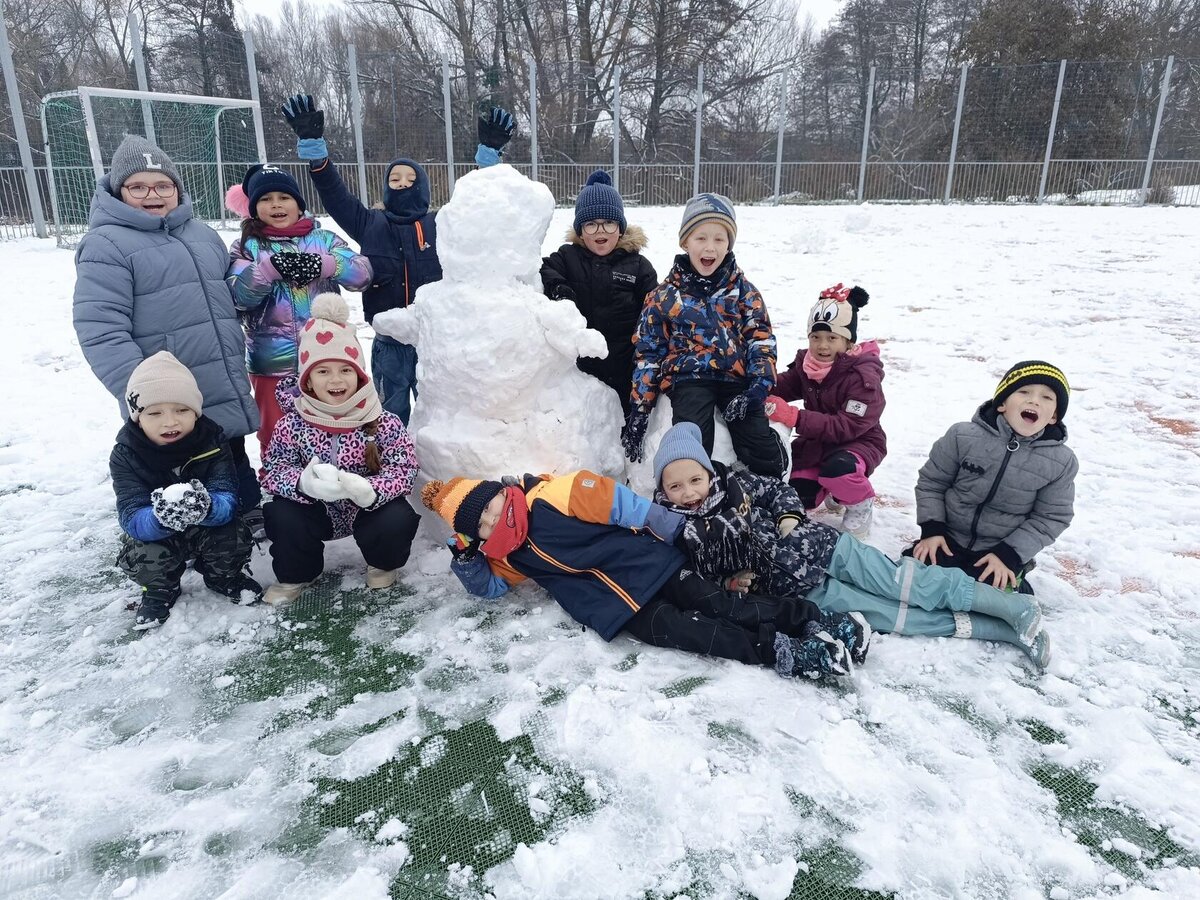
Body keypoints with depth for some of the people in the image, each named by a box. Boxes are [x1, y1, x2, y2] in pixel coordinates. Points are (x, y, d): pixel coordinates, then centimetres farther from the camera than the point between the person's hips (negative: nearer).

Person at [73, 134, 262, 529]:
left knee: (235, 463, 22)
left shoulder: (201, 234, 13)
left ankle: (249, 517, 42)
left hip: (227, 395, 6)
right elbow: (100, 330, -17)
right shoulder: (106, 244, -8)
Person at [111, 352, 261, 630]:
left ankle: (224, 576, 10)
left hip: (208, 527, 1)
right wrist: (161, 518, -54)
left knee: (234, 537, -27)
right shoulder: (126, 456, -20)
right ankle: (160, 589, 8)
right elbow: (133, 519, -29)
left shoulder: (211, 441, -19)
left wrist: (206, 507, -53)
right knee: (141, 556, -29)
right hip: (153, 532, 0)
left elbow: (227, 501, -27)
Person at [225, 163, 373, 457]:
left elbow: (362, 273, -6)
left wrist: (324, 265, -23)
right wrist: (270, 267, -25)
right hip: (273, 365, -1)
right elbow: (239, 295, -9)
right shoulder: (246, 247, 6)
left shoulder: (324, 239, 8)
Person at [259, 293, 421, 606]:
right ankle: (295, 574, 9)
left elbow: (403, 469, -20)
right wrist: (303, 483, -37)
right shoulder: (291, 426, -13)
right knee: (281, 515, -24)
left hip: (370, 509, -1)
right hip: (315, 511, 2)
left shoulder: (384, 424, -17)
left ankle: (383, 564, 9)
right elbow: (273, 469, -12)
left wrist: (367, 489, -41)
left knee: (399, 517, -28)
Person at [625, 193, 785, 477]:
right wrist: (638, 410, 3)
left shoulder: (743, 290, 11)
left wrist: (760, 383, -12)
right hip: (688, 379, -1)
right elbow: (648, 355, 8)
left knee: (767, 455, -16)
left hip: (737, 378, 2)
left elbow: (761, 338, 7)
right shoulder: (664, 297, 7)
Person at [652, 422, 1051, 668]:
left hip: (818, 545, 1)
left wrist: (788, 516, -10)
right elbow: (701, 576, 5)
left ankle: (1013, 606, 1)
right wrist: (729, 582, -12)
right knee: (884, 614, -8)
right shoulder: (680, 532, -3)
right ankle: (1001, 629, -3)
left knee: (897, 581, -9)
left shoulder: (735, 482, -2)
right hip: (798, 588, 0)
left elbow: (777, 489, 8)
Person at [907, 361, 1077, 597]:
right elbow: (931, 482, -2)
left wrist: (1009, 554, -13)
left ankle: (1016, 584, 17)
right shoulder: (963, 437, -14)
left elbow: (1051, 518, -4)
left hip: (1001, 552, 0)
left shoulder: (1061, 462, -11)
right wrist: (932, 529, -11)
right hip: (949, 540, 0)